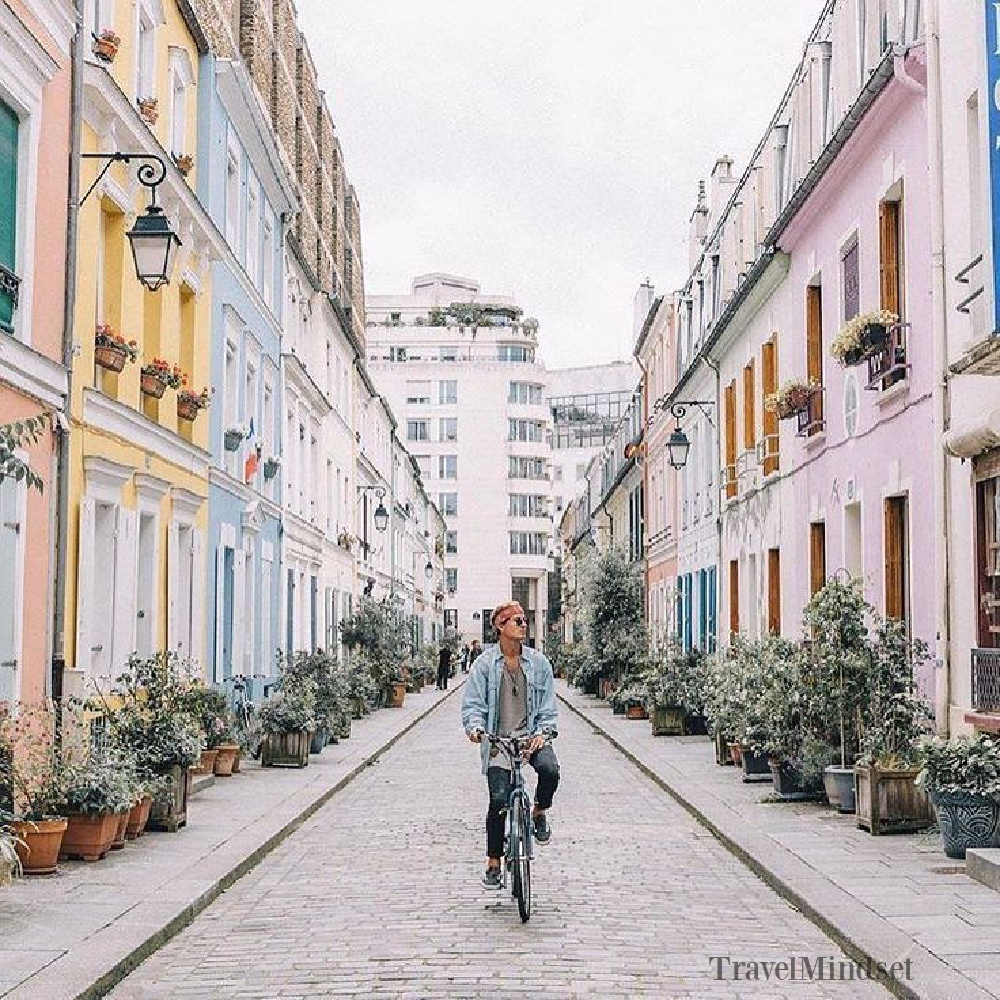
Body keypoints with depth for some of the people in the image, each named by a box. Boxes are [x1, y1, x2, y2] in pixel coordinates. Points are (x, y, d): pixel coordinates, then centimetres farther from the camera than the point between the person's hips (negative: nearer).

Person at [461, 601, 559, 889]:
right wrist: (475, 727, -21)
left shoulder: (538, 662, 5)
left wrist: (543, 732, -10)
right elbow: (473, 703, -2)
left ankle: (539, 813, 4)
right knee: (499, 799, -9)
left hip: (531, 735, 1)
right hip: (497, 739, -1)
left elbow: (547, 706, 6)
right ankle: (493, 863, 9)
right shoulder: (485, 663, -1)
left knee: (550, 769, -29)